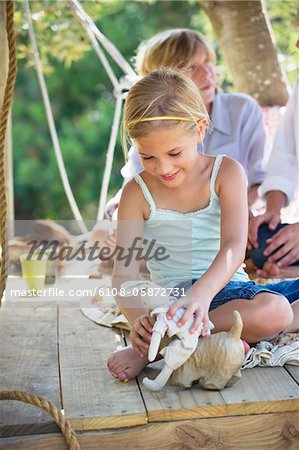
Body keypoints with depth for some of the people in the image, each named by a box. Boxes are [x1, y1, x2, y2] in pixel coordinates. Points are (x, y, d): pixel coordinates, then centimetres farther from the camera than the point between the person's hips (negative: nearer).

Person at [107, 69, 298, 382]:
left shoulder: (227, 172, -4)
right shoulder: (138, 193, -4)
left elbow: (234, 248, -19)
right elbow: (123, 275, -11)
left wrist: (202, 292, -39)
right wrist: (136, 317, -33)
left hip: (228, 287, 5)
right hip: (179, 296, -5)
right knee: (273, 312, -36)